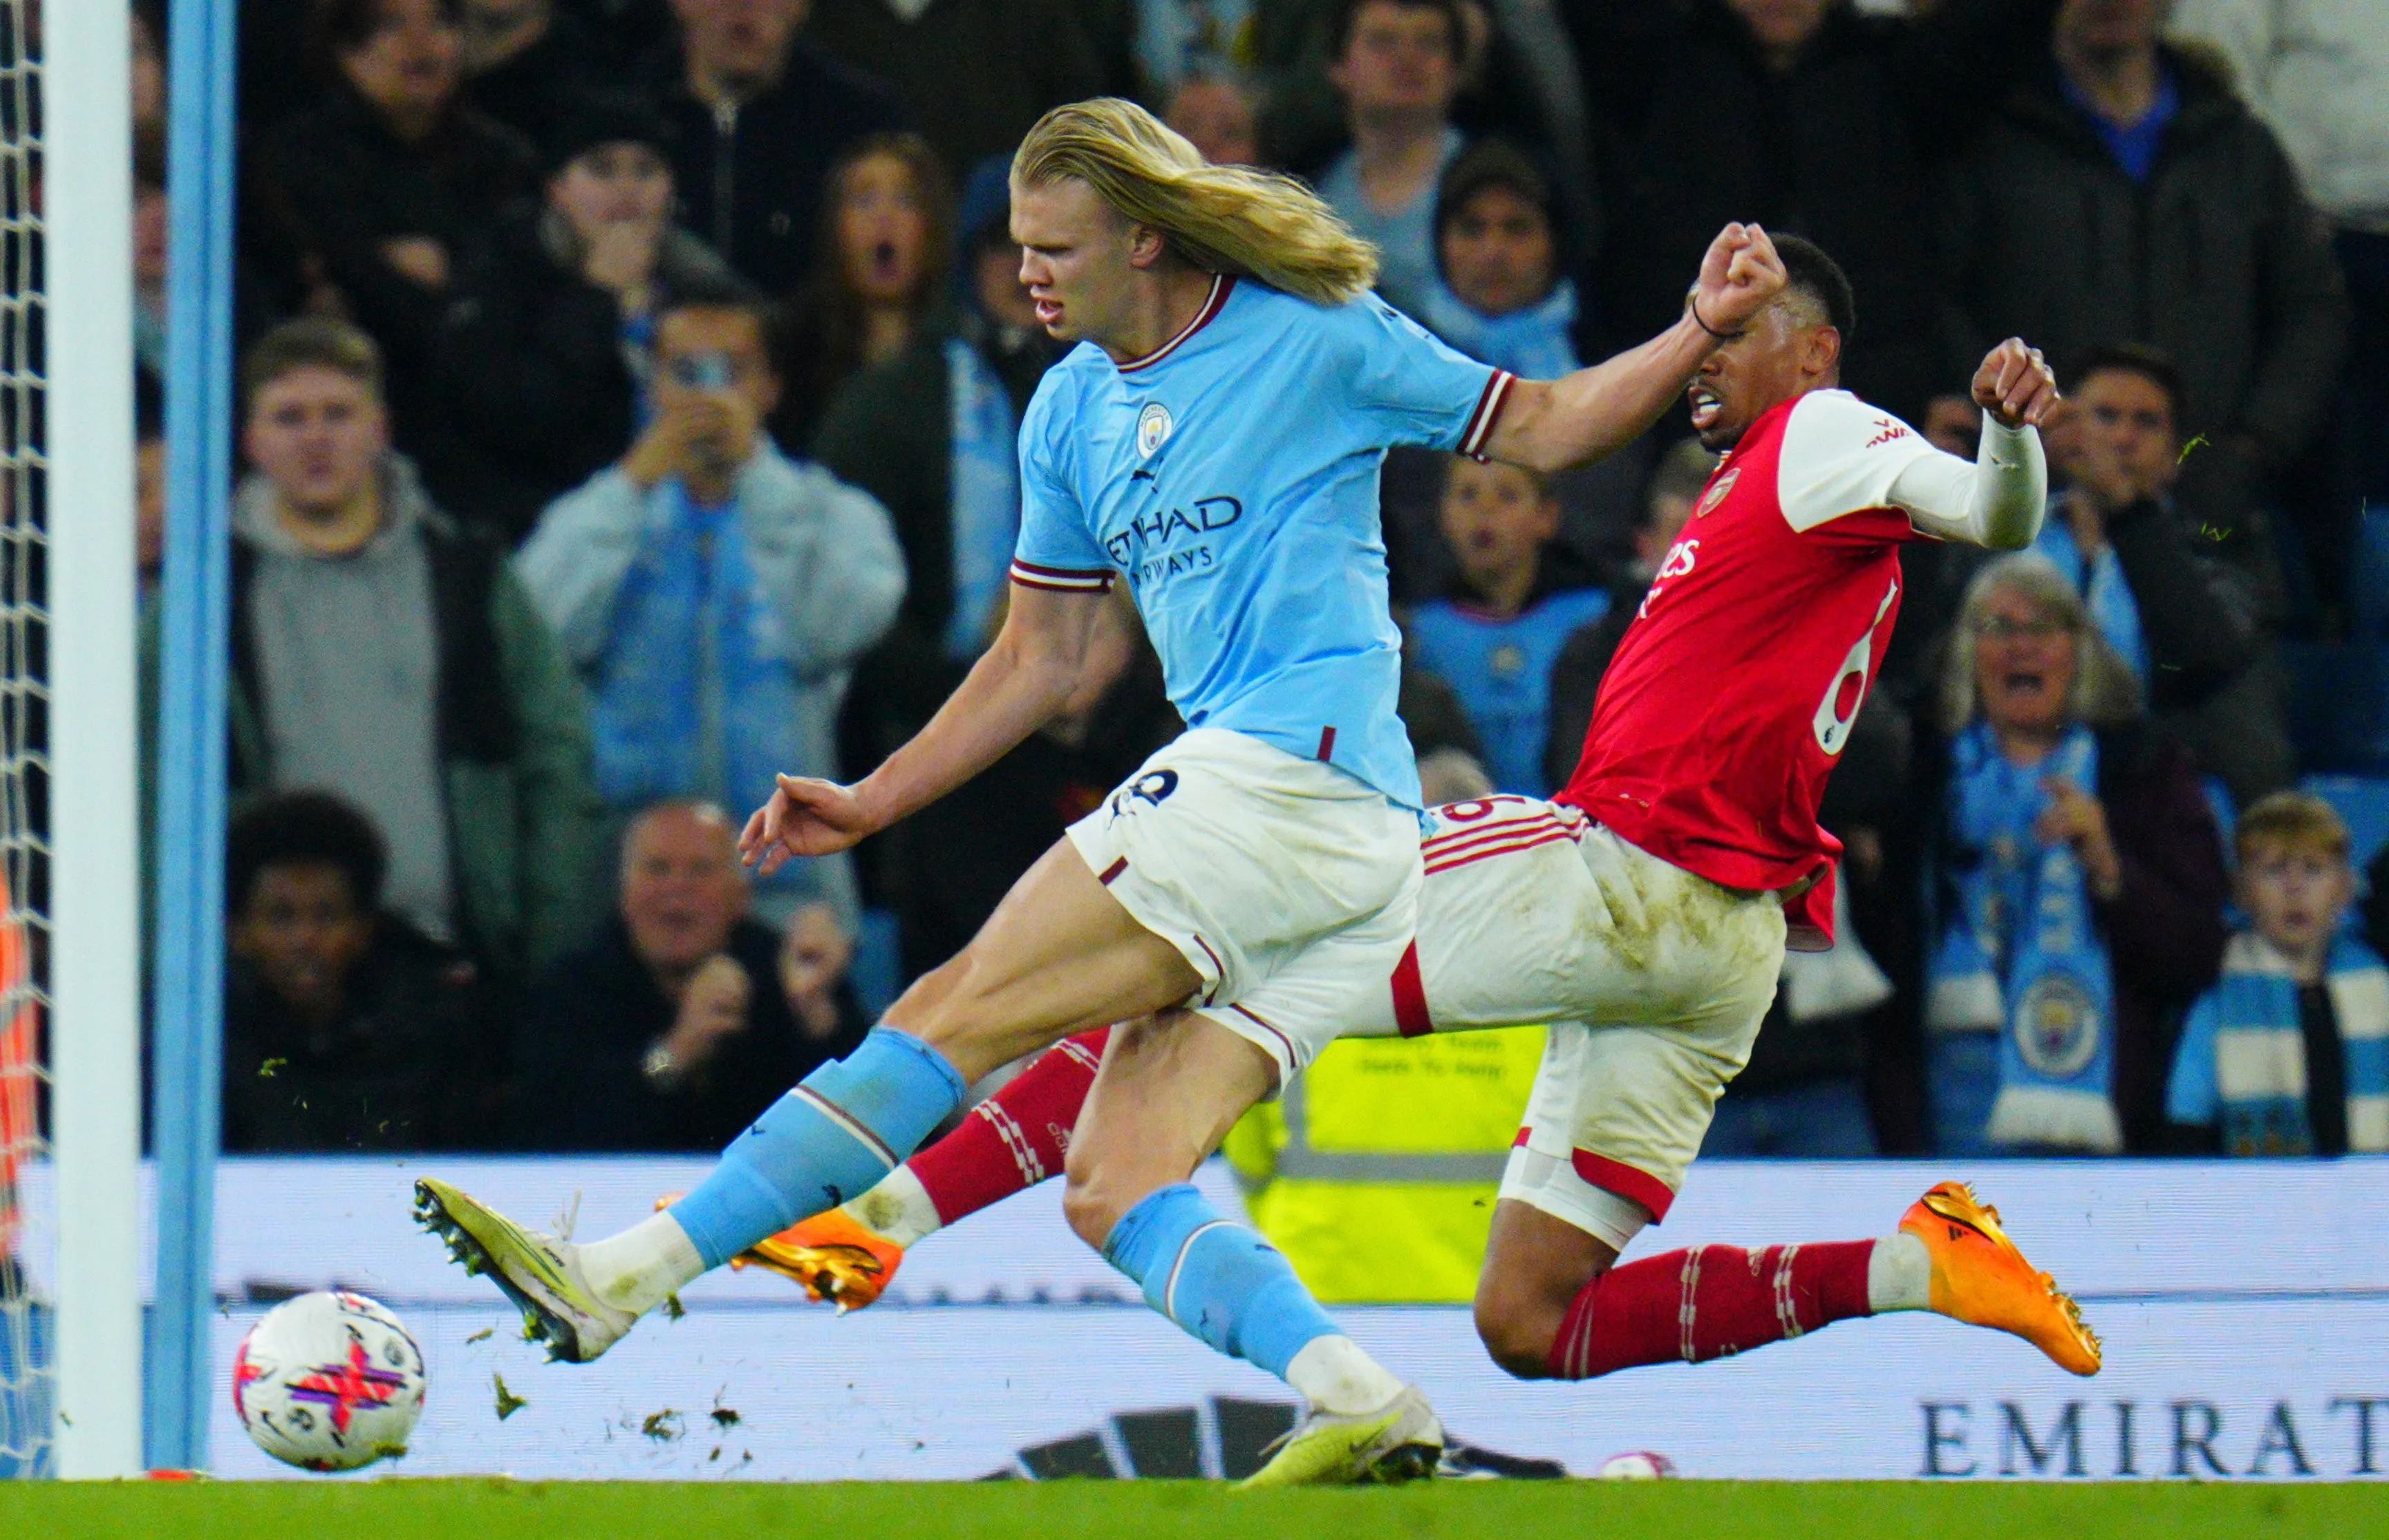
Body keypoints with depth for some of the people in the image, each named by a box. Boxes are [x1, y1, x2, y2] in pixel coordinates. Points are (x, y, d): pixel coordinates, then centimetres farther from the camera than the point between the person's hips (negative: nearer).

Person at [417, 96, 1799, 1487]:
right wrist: (868, 806, 21)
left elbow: (1541, 428, 11)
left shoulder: (1318, 338, 0)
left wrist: (1700, 335, -3)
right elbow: (1040, 661, 26)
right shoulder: (1072, 410, 19)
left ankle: (623, 1277, -17)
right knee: (1115, 1193, -7)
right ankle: (1363, 1404, -21)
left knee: (957, 1015, -13)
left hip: (1295, 776, -8)